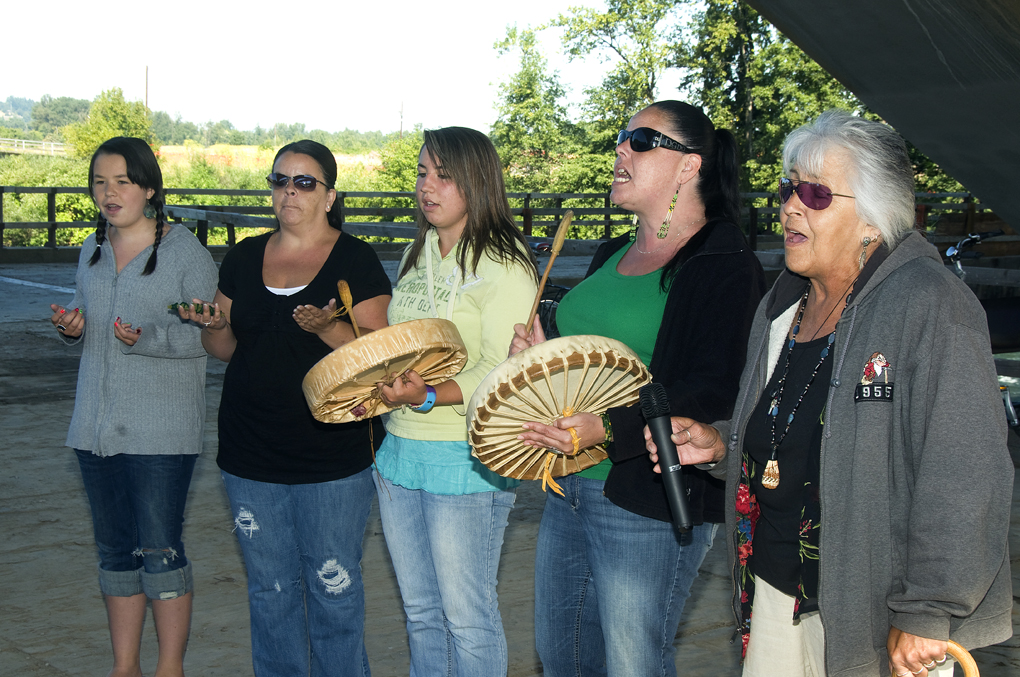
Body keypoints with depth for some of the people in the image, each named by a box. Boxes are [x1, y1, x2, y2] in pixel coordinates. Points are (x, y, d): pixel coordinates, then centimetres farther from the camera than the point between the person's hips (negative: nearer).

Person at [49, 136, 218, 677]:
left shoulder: (186, 251, -7)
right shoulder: (92, 250, 12)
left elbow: (206, 334, -10)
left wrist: (148, 338, -26)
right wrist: (71, 327, -2)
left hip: (162, 429, -6)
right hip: (97, 424, 6)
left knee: (159, 548, -4)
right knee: (114, 548, 13)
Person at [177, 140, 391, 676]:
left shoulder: (355, 260, -4)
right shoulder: (244, 258, 9)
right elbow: (225, 348, 14)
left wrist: (327, 328, -25)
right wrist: (213, 324, -7)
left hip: (333, 456, -4)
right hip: (251, 454, 4)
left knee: (333, 588, 3)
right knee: (269, 587, 14)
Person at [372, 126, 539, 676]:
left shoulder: (505, 262, -11)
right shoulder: (418, 254, 14)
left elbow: (499, 371, -18)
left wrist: (428, 398, -32)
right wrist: (372, 388, 4)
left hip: (466, 460, -7)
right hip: (398, 451, 8)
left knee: (466, 617, 1)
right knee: (420, 612, 17)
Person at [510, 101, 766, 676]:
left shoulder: (727, 267, -13)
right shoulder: (612, 257, 15)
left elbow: (715, 392, -22)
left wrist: (607, 428, -32)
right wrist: (542, 356, 3)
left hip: (648, 503, -9)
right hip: (569, 489, 9)